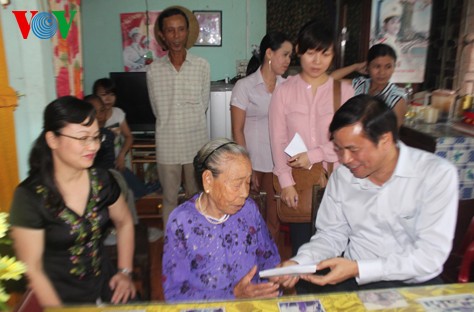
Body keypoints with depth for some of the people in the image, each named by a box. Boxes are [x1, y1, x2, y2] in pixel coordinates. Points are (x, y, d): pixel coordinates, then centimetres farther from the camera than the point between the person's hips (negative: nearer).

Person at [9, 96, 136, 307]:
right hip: (62, 298, -2)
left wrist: (125, 272, 6)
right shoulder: (30, 196, -14)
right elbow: (32, 269, -11)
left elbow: (124, 222, 11)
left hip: (105, 285, 2)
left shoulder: (102, 179, -3)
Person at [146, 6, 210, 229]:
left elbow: (203, 105, 3)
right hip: (167, 145, 1)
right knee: (169, 198, 13)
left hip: (197, 144, 0)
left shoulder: (202, 66, -4)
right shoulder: (153, 70, -2)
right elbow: (157, 109, 5)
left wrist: (189, 124, 7)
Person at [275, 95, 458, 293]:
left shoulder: (438, 175, -14)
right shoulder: (341, 176, -2)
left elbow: (430, 256, -17)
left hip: (412, 284, -1)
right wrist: (299, 262, -13)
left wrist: (358, 269, -26)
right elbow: (331, 235, 5)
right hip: (351, 277, 2)